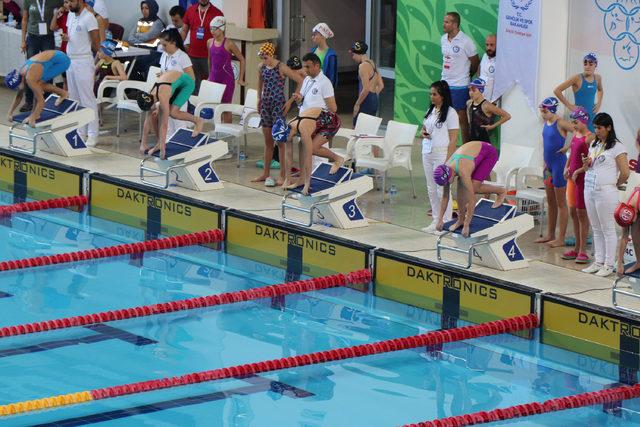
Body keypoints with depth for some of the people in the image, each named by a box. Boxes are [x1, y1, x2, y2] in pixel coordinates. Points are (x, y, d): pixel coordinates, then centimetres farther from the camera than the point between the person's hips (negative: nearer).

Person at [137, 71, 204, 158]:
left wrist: (162, 148, -33)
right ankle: (159, 143, 2)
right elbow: (148, 121, -7)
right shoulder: (150, 96, -15)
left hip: (187, 83, -7)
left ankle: (198, 121, 0)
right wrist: (143, 144, -6)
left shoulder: (163, 97, -37)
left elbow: (164, 124, -35)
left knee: (173, 112, -23)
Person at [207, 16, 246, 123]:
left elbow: (242, 60, -5)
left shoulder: (228, 44, -11)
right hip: (213, 78, 5)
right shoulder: (210, 42, 4)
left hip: (227, 78, -5)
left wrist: (240, 79, -4)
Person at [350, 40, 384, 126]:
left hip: (366, 101, -10)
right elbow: (381, 85, 17)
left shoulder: (363, 66, -14)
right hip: (374, 100, 10)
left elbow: (366, 89, -20)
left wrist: (357, 104, -13)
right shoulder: (372, 64, 13)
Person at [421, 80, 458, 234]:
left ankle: (446, 222, 1)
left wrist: (448, 160, -16)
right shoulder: (431, 111, 13)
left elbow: (453, 139, -11)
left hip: (442, 153, -8)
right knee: (431, 189, 11)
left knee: (442, 189, -5)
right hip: (427, 152, 8)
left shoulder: (450, 113, -9)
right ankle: (436, 220, 19)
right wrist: (423, 133, 1)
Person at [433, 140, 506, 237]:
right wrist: (440, 219, -6)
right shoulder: (446, 171, -17)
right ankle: (461, 220, 0)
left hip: (489, 153, -7)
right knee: (461, 186, -10)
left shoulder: (463, 172, -37)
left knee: (473, 188, -16)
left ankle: (501, 192, 8)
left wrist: (466, 225, -32)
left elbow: (471, 200, -35)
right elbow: (445, 196, -4)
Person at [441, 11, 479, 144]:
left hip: (460, 86, -6)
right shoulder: (443, 39, 6)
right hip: (444, 83, 6)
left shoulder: (466, 42, -13)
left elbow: (475, 62, -3)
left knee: (462, 117, 0)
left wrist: (467, 76, 8)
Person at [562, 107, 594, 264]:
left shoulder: (589, 138, -14)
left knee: (581, 213, -5)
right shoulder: (575, 135, 12)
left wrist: (578, 171, -20)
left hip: (583, 177, -9)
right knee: (573, 212, 12)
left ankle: (583, 251, -1)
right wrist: (566, 168, 8)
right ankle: (577, 248, 20)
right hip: (572, 177, 9)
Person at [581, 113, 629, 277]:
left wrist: (616, 184, 1)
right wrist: (586, 164, 1)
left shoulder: (617, 147, -9)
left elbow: (625, 173, -12)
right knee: (596, 229, 12)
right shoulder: (594, 145, 14)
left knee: (607, 229, -2)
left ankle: (608, 265, 2)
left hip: (606, 192, -7)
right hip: (589, 190, 7)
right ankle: (598, 262, 19)